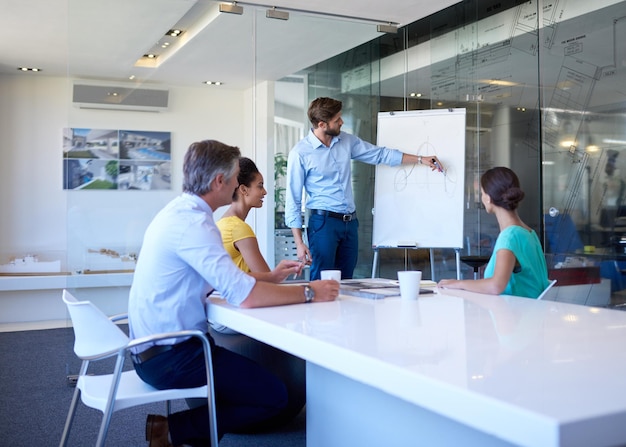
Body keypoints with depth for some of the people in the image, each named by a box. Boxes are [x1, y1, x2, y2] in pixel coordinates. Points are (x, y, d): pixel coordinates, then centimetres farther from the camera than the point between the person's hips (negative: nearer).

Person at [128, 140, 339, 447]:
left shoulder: (180, 211, 7)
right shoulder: (193, 222, -23)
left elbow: (223, 279, 18)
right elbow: (244, 295, -29)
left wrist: (269, 277, 16)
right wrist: (309, 293, -17)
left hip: (159, 345, 10)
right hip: (171, 355, -10)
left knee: (257, 365, 21)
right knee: (274, 397, -6)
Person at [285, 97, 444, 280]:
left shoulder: (346, 141, 8)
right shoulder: (300, 153, -9)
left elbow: (380, 154, 17)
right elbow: (293, 199, -7)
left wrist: (421, 159, 13)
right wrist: (299, 243, -11)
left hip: (350, 222, 6)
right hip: (323, 222, -6)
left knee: (346, 282, 9)